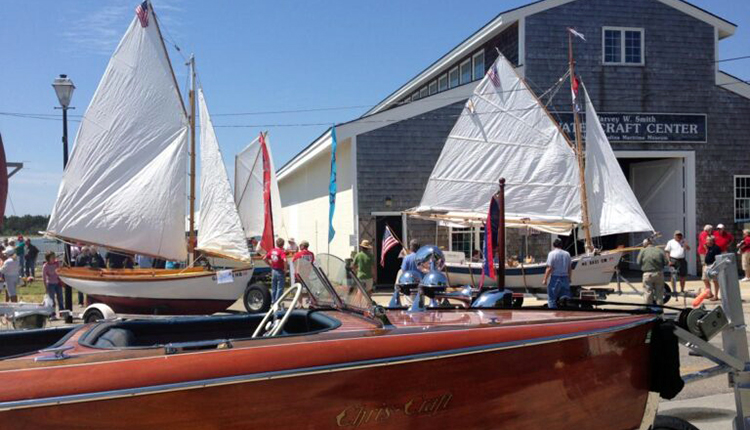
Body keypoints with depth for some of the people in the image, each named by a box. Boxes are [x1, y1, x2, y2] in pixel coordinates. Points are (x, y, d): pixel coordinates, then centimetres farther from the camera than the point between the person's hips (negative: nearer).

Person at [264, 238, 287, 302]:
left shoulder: (272, 250, 4)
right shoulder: (282, 252, -16)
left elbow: (264, 259, 8)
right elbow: (285, 260, -31)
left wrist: (270, 265, 12)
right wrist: (285, 269, -18)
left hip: (273, 270, 6)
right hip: (280, 271, -6)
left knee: (273, 288, 15)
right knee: (280, 288, 1)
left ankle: (273, 302, 22)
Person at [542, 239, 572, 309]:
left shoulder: (552, 254, -8)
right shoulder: (567, 254, 9)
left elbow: (549, 268, -13)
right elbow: (570, 268, 13)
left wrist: (545, 279, -9)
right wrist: (569, 278, 24)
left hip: (555, 278, -5)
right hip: (565, 278, 5)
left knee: (551, 298, 1)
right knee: (566, 298, 10)